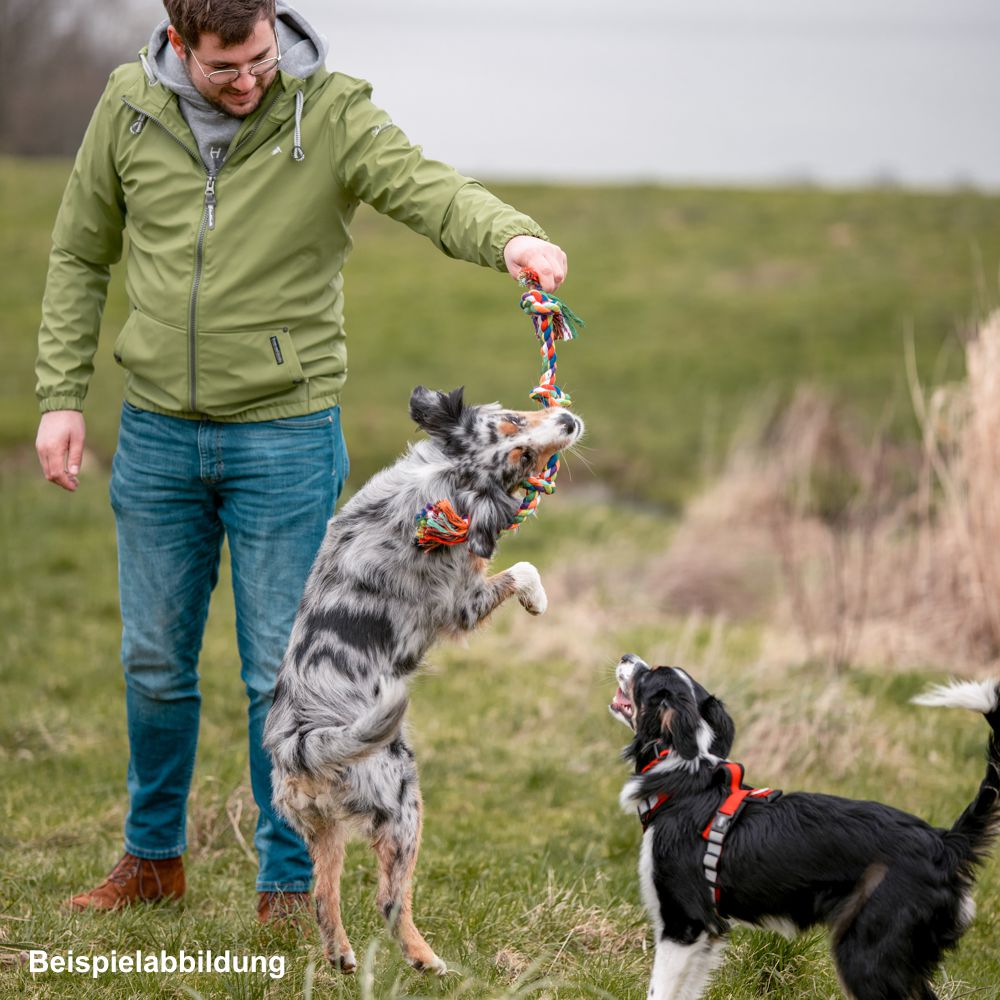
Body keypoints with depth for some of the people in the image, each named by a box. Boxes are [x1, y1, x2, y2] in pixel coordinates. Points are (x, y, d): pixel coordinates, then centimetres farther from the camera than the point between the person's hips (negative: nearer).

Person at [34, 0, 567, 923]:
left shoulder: (331, 111, -11)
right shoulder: (130, 106, -2)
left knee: (281, 674, 2)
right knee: (155, 662, 14)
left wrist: (511, 236, -50)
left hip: (285, 438, -3)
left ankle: (289, 885, 18)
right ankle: (154, 858, 34)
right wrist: (62, 395, 2)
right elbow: (80, 256, 9)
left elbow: (425, 188, -29)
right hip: (156, 435, 3)